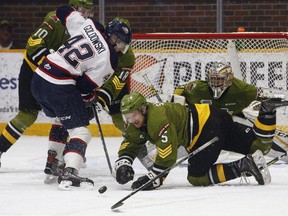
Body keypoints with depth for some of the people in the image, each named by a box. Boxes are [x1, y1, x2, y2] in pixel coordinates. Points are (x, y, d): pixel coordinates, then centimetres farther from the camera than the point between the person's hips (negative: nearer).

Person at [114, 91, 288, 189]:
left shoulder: (158, 119, -23)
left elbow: (168, 155, -26)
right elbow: (129, 148, 12)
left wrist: (153, 178, -24)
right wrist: (123, 165, -8)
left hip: (208, 125, -9)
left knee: (197, 177, -10)